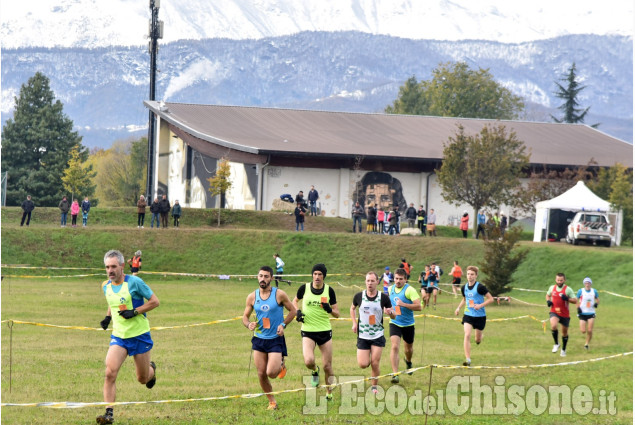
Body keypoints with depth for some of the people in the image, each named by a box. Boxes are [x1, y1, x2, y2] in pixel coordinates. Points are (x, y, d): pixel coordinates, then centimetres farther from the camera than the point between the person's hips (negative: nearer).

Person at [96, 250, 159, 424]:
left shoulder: (134, 282, -14)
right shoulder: (106, 286, 3)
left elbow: (155, 301, -9)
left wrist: (135, 312, -19)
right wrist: (108, 317, 5)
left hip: (140, 336, -3)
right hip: (118, 336, 3)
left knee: (142, 379, 10)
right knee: (110, 373, -18)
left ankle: (151, 369, 48)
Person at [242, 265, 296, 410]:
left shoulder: (279, 294, -7)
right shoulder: (252, 296, 1)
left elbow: (293, 311, 3)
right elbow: (245, 316, 9)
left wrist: (283, 325, -11)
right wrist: (249, 324, -14)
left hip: (276, 339, -3)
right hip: (259, 339, 3)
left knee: (271, 373, -15)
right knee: (261, 374, 3)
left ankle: (281, 364, 21)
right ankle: (272, 402, 21)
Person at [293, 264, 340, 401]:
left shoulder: (329, 290, -3)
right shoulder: (304, 288, -3)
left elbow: (337, 314, 2)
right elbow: (295, 301, 18)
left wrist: (330, 310, -21)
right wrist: (297, 311, -2)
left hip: (325, 331, 1)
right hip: (308, 331, -1)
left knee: (327, 366, 3)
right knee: (309, 361, -23)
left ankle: (329, 394, 23)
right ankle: (315, 371, 14)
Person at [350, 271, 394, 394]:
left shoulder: (384, 297, -4)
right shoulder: (359, 296, -2)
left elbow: (393, 316, 2)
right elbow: (352, 308, 19)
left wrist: (390, 312, -22)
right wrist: (354, 322, 4)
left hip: (378, 336, -1)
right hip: (362, 336, 1)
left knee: (375, 364, -3)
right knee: (363, 364, -6)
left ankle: (374, 386, 17)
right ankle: (368, 358, 30)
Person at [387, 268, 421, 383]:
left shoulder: (410, 290, -14)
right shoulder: (390, 289, 3)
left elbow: (419, 306, -23)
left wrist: (403, 304, -29)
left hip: (408, 324, -2)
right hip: (395, 323, 2)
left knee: (408, 349, 16)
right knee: (394, 346, -18)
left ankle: (408, 361, 53)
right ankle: (395, 374, -20)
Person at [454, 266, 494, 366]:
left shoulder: (480, 287, -14)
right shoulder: (464, 288, 3)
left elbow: (491, 299, -10)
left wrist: (480, 305, -22)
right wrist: (459, 308, 6)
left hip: (480, 316, -3)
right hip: (468, 315, 3)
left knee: (478, 340, 10)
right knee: (467, 335, -16)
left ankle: (479, 337, 51)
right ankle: (468, 359, -14)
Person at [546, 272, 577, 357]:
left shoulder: (568, 289, -8)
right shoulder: (552, 288, 3)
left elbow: (575, 301, -9)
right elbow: (548, 295, 24)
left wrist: (567, 299, -27)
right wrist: (548, 301, 2)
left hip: (564, 314, -1)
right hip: (554, 312, 1)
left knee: (565, 332, 12)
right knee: (554, 326, -29)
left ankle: (564, 349, 35)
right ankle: (556, 344, -8)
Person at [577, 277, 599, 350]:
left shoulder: (594, 291, 2)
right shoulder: (580, 291, -4)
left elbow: (598, 299, 17)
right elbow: (576, 300, 4)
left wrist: (596, 303, -5)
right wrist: (578, 308, -11)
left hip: (591, 314, 1)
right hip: (582, 313, -1)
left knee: (590, 331, -9)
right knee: (583, 331, -8)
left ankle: (587, 343, 11)